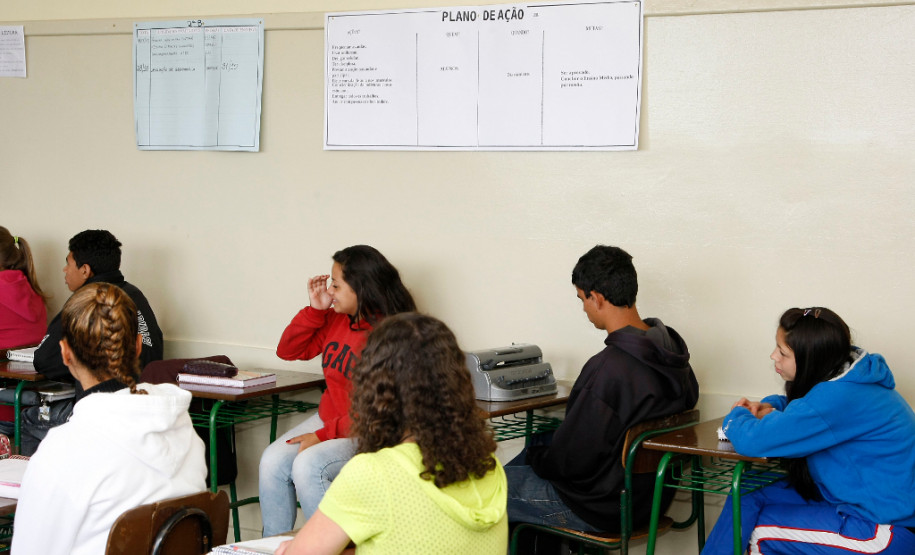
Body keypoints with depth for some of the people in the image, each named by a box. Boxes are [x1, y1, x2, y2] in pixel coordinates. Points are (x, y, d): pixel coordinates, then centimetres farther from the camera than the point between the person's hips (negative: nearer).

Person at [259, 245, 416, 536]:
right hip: (328, 418, 8)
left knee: (307, 465, -28)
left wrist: (323, 435, -20)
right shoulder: (336, 319, 3)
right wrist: (315, 309, -1)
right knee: (273, 460, -13)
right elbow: (288, 351, 13)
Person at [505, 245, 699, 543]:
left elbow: (569, 459, -25)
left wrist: (535, 455, 0)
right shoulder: (670, 349, -3)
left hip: (604, 507, -9)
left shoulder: (607, 368, -30)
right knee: (538, 443, 29)